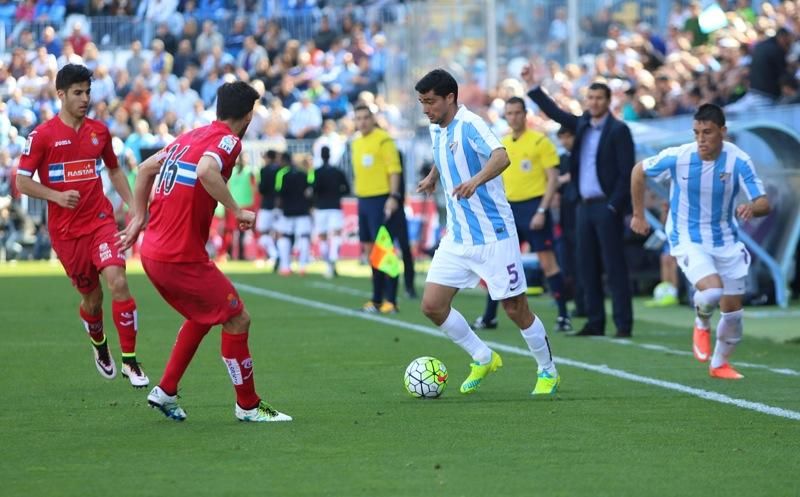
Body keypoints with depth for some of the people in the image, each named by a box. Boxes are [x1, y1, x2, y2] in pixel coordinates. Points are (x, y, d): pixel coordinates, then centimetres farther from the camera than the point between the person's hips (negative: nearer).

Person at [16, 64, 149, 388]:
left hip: (100, 221, 2)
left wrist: (132, 204, 10)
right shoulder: (42, 136, -5)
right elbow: (22, 182, -2)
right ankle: (99, 347, 39)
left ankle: (129, 360, -14)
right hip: (65, 230, -2)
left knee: (117, 282, -20)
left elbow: (114, 170, 22)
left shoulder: (99, 131, 7)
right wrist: (56, 195, -17)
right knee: (92, 297, 7)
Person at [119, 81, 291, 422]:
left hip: (152, 251, 9)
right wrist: (237, 211, -23)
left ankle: (165, 392, 26)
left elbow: (146, 168, 22)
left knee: (203, 315, 26)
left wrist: (140, 219, 24)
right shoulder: (228, 140, -10)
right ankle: (248, 406, 10)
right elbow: (206, 170, -31)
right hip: (181, 257, -9)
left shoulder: (190, 136, 15)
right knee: (238, 319, 2)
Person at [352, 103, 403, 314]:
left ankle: (390, 301, -8)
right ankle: (377, 300, 16)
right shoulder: (356, 142, 15)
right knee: (370, 250, 9)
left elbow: (394, 169, -13)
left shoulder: (383, 140, -8)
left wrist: (393, 196, -20)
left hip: (382, 199, -8)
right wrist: (358, 196, 18)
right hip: (364, 200, 8)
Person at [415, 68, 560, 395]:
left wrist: (476, 181, -51)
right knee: (432, 305, -3)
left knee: (516, 309, -1)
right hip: (457, 238, 8)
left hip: (493, 236, -8)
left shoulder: (470, 125, -17)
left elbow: (501, 157, -36)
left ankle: (548, 372, 21)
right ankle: (483, 359, 17)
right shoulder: (436, 130, 8)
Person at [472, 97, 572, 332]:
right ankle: (489, 317, 13)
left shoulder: (540, 142, -5)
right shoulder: (501, 145, 12)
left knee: (547, 261, -7)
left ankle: (563, 315, -1)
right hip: (509, 208, 6)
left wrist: (542, 211, -16)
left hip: (533, 206, -6)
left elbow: (553, 178, -9)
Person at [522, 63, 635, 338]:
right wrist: (533, 86, 16)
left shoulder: (618, 130, -7)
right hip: (585, 205, 7)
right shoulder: (583, 125, 12)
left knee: (614, 266, -7)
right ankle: (595, 322, 12)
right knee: (587, 266, 7)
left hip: (607, 206, -7)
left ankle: (624, 324, -5)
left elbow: (626, 173, -11)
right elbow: (555, 112, 21)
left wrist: (613, 206, -15)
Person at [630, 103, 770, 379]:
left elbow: (764, 203, -18)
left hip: (727, 241, 3)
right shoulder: (677, 157, -17)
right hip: (688, 240, -3)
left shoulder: (738, 160, -15)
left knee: (733, 310, 6)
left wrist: (752, 208, -42)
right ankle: (702, 324, 8)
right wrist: (638, 216, 6)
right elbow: (639, 171, 1)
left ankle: (720, 364, 32)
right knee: (712, 291, -28)